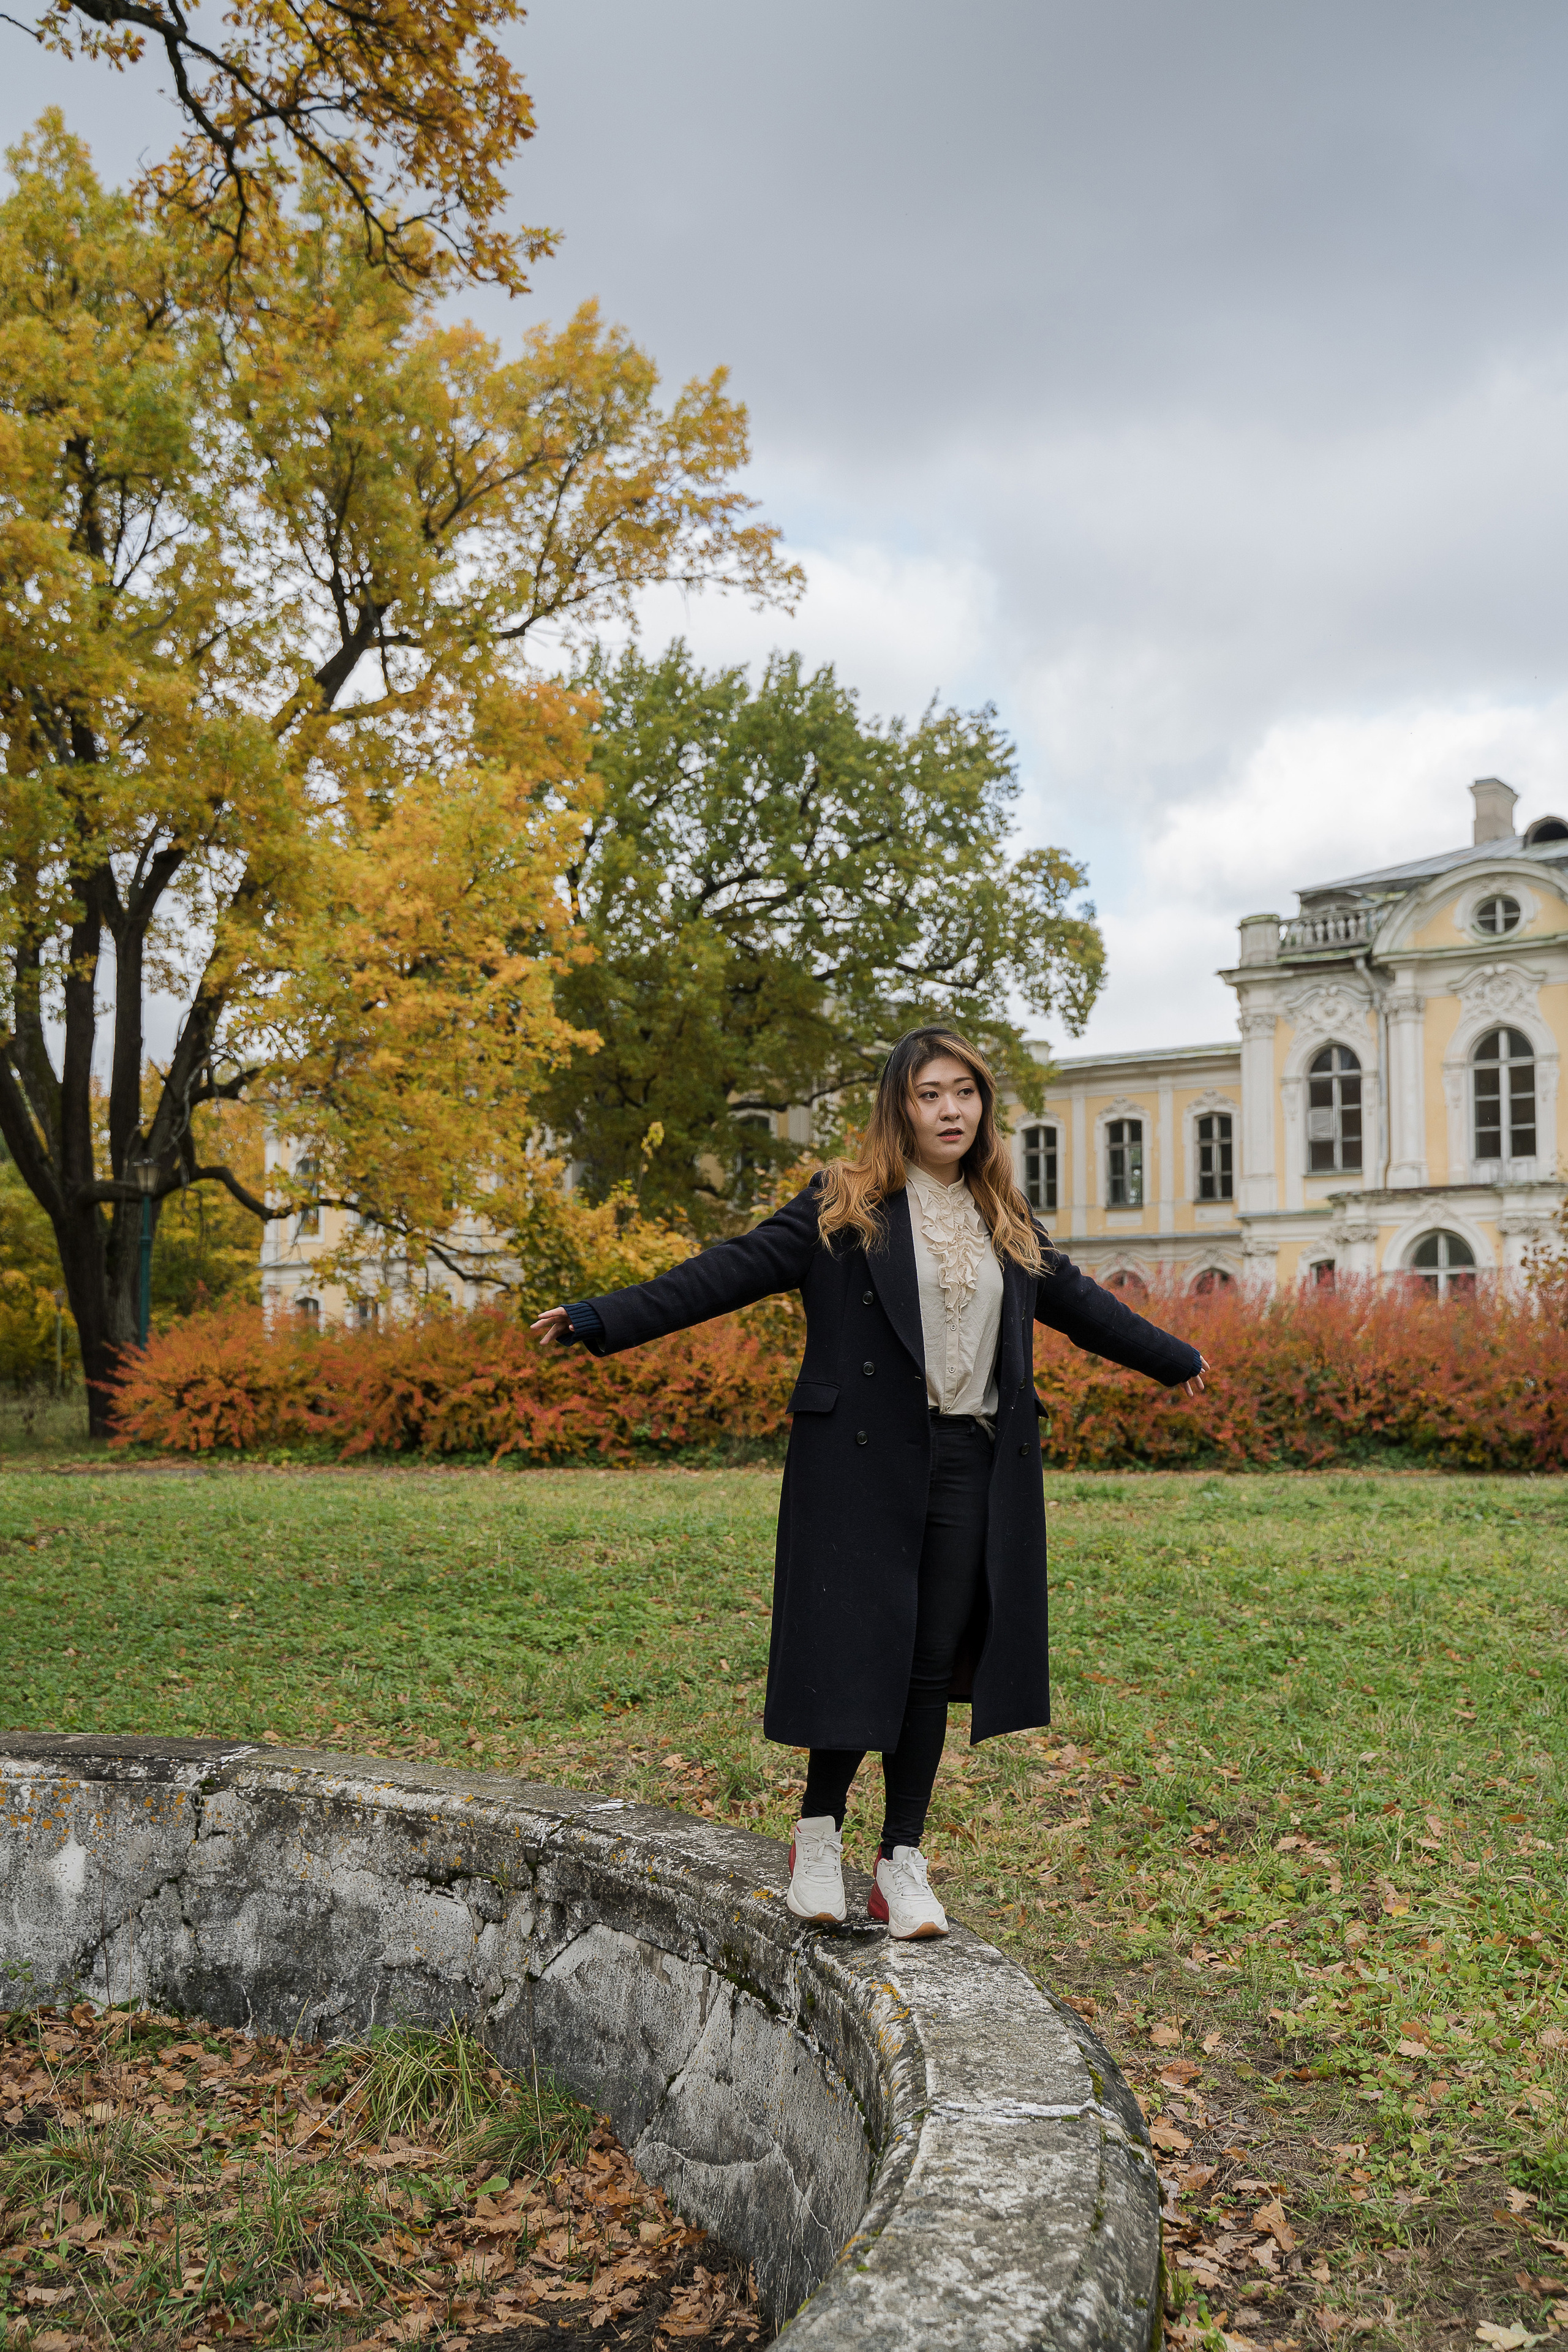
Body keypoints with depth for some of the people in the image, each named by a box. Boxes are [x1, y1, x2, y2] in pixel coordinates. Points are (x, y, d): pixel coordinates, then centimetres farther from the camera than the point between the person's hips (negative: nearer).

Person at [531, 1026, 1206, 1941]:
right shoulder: (843, 1206, -1)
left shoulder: (1008, 1224, 15)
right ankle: (819, 1834, 19)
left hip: (974, 1465, 4)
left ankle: (904, 1863, 16)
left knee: (936, 1661, 5)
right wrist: (601, 1320, -16)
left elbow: (1077, 1301, 30)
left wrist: (1176, 1358, 41)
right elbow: (729, 1272, -7)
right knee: (860, 1647, -3)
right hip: (865, 1460, -4)